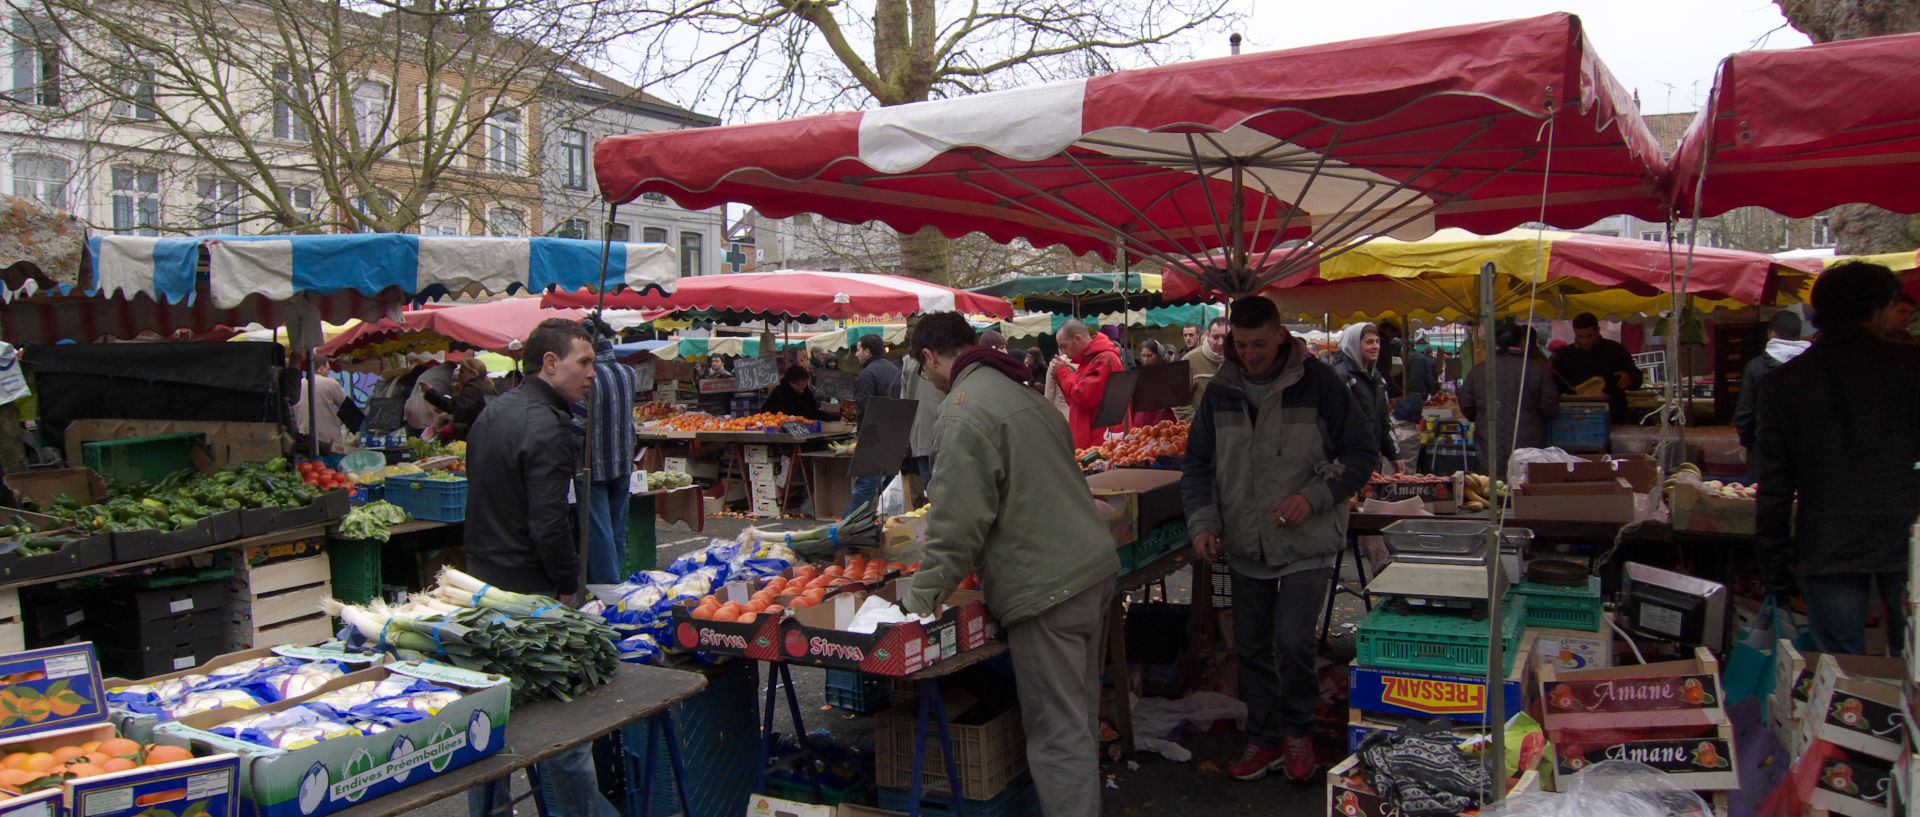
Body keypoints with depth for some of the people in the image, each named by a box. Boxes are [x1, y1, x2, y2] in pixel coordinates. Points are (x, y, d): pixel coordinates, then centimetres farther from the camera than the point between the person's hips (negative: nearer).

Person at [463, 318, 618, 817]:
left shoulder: (492, 412, 12)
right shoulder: (547, 426, -18)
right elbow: (548, 523, -24)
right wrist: (569, 584, -13)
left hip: (481, 580, 10)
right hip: (528, 589, -9)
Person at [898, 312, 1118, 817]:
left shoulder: (964, 411, -15)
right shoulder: (1022, 393, 15)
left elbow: (958, 522, -18)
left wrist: (922, 596, -9)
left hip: (1046, 587, -10)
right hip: (1094, 567, 10)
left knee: (1058, 732, -2)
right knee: (1080, 715, 21)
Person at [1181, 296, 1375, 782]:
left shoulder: (1318, 383, -8)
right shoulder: (1220, 392, 4)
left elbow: (1361, 454, -4)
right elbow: (1198, 464, 11)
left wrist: (1314, 497, -17)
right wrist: (1202, 523, -3)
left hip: (1307, 542, -4)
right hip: (1245, 546, 4)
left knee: (1292, 641, -10)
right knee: (1250, 646, 11)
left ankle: (1297, 731, 16)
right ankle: (1265, 739, 28)